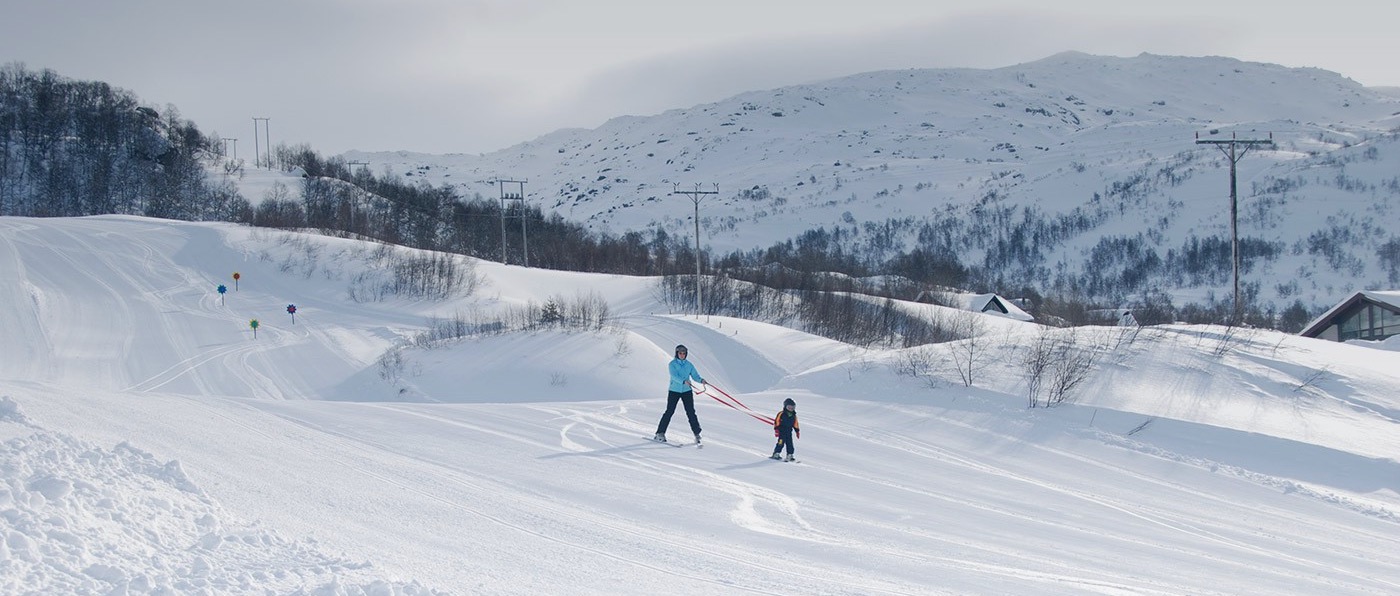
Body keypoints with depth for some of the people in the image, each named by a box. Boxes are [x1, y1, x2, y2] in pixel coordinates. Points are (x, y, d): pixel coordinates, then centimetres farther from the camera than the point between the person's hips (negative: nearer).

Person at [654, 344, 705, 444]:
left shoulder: (689, 365, 6)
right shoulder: (672, 364, -6)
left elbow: (695, 375, 1)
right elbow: (674, 376, -21)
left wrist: (701, 380, -21)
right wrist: (683, 381, -39)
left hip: (687, 391, 3)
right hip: (674, 391, -3)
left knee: (691, 412, -4)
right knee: (669, 412, -3)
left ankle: (697, 434, 2)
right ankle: (660, 433, 7)